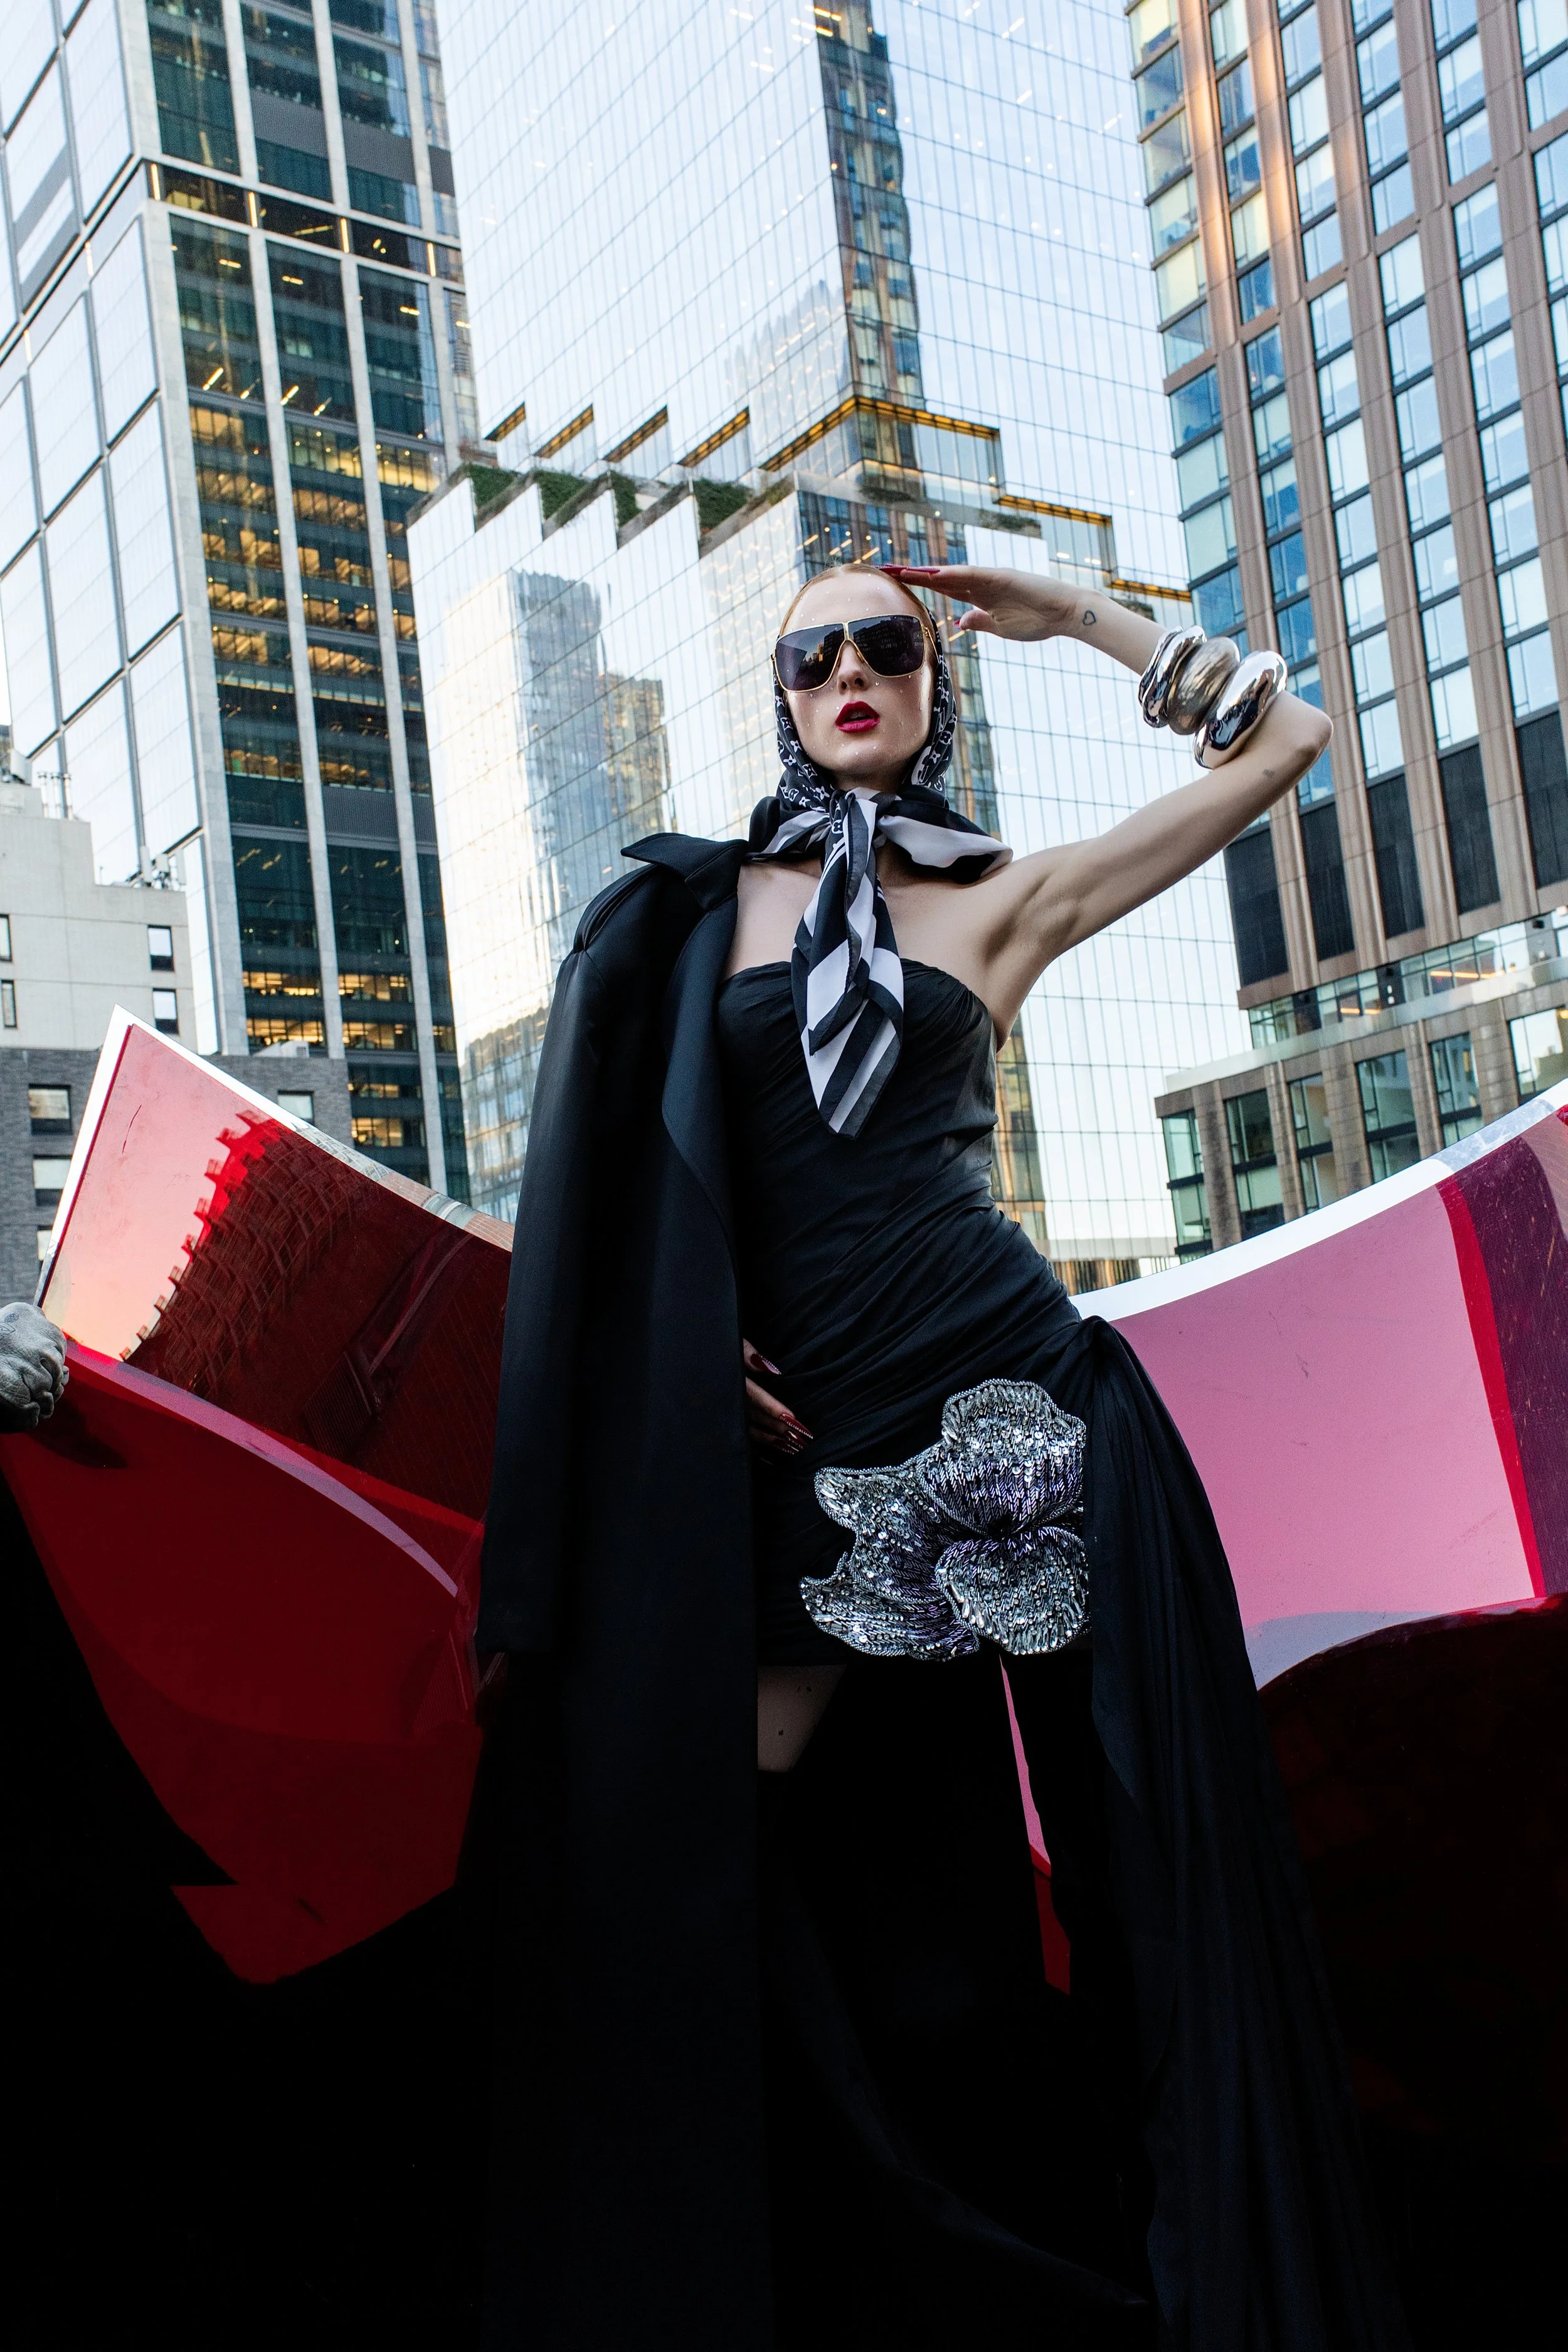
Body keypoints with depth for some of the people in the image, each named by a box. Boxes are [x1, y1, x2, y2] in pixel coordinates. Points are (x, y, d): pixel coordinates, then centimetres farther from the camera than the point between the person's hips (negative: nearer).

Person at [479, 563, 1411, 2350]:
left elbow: (1282, 739, 14)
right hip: (818, 1442, 1)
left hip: (1021, 1399, -1)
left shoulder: (1003, 900, 10)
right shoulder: (688, 904, 13)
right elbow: (627, 1150, 13)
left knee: (1138, 1834, 2)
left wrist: (1071, 613, 14)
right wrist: (696, 1324, -2)